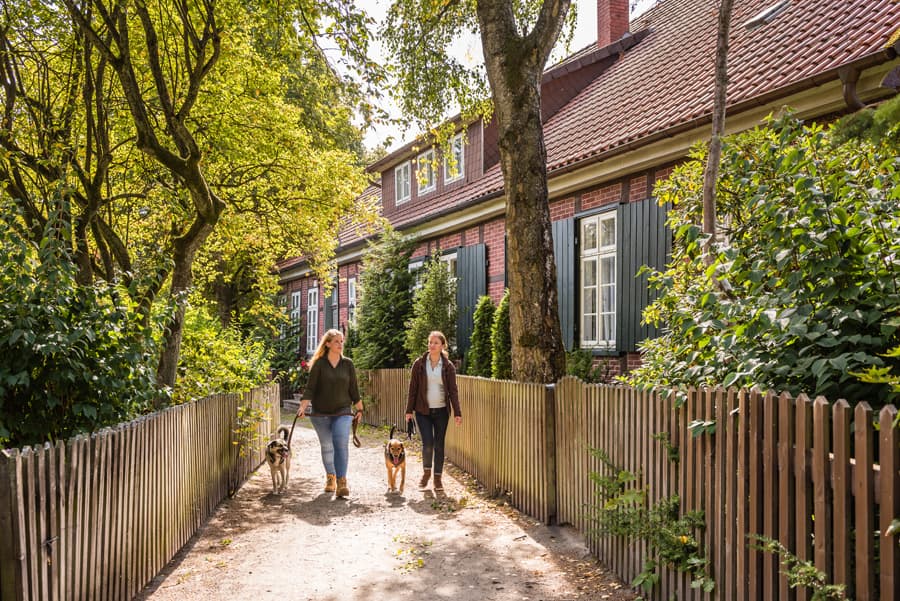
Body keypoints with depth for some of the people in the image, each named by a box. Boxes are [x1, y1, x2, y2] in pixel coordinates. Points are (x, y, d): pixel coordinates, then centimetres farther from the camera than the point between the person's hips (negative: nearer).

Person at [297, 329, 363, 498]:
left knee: (341, 444, -17)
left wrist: (360, 409, 15)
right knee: (326, 446, 12)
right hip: (320, 414, 0)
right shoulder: (319, 364, -4)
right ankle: (330, 477, 32)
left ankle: (341, 481, -17)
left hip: (343, 412, 0)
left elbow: (353, 389, 9)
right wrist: (303, 406, -21)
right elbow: (310, 387, -9)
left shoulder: (348, 364, 2)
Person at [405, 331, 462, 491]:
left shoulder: (448, 366, -1)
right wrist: (409, 410, -1)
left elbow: (453, 391, -1)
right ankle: (426, 471, 17)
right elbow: (413, 388, 1)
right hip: (423, 411, -1)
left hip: (441, 411, 1)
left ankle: (437, 477, 19)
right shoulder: (419, 364, -2)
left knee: (439, 444, 6)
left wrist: (457, 413, -7)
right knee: (427, 443, -9)